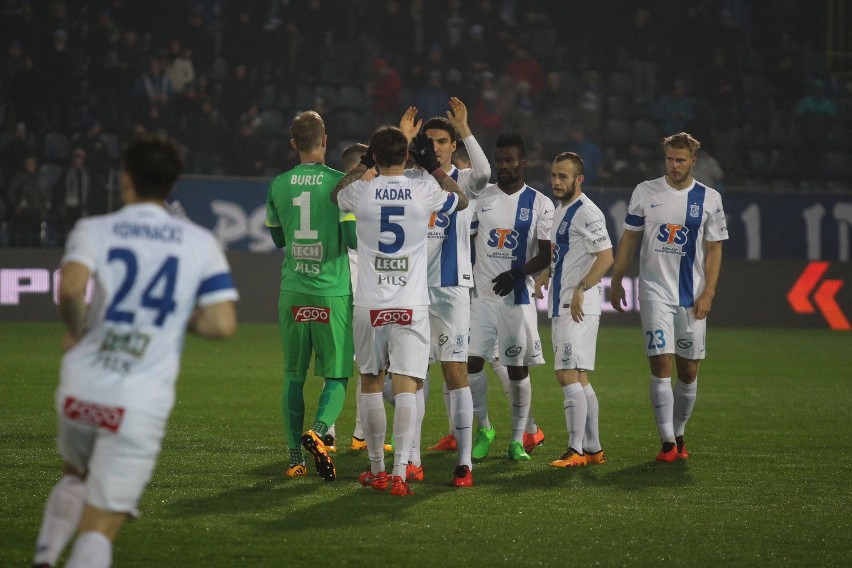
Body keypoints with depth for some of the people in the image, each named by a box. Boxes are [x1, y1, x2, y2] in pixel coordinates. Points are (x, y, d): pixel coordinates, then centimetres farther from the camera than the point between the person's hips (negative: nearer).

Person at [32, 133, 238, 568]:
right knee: (99, 529, 1)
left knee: (74, 478, 32)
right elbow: (222, 324, -3)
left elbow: (70, 287, -19)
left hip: (80, 389, 1)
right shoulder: (201, 243, 6)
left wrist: (76, 329, 1)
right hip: (141, 404, -1)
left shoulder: (93, 230, 2)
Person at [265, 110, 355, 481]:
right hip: (333, 293, -3)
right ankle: (317, 431, -22)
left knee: (293, 376, 10)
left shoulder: (278, 186, 4)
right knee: (337, 374, 4)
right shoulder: (339, 183, -7)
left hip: (292, 292, 3)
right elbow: (353, 239, -10)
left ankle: (295, 459, 9)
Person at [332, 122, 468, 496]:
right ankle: (399, 472, -10)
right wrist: (433, 165, 25)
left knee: (371, 384, 13)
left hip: (369, 306, 1)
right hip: (411, 306, -1)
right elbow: (461, 200, 19)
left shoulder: (360, 193, -5)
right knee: (406, 387, -2)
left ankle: (377, 470, 20)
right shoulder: (425, 192, -5)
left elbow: (336, 195, 22)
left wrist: (365, 163, 28)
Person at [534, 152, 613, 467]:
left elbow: (605, 256, -21)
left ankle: (576, 450, -12)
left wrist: (581, 289, -26)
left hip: (579, 308, -10)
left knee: (568, 375, -13)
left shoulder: (586, 212, -13)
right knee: (579, 379, 12)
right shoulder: (560, 210, 18)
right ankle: (593, 448, 17)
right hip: (561, 306, 10)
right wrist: (546, 273, 15)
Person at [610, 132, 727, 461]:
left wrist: (708, 293, -5)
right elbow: (629, 238, 10)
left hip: (692, 296, 1)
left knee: (688, 371, 5)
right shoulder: (645, 193, 3)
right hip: (655, 291, -1)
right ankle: (667, 443, -11)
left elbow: (714, 249, 4)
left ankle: (678, 435, 22)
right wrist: (616, 282, 7)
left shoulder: (709, 199, 3)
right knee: (661, 365, -11)